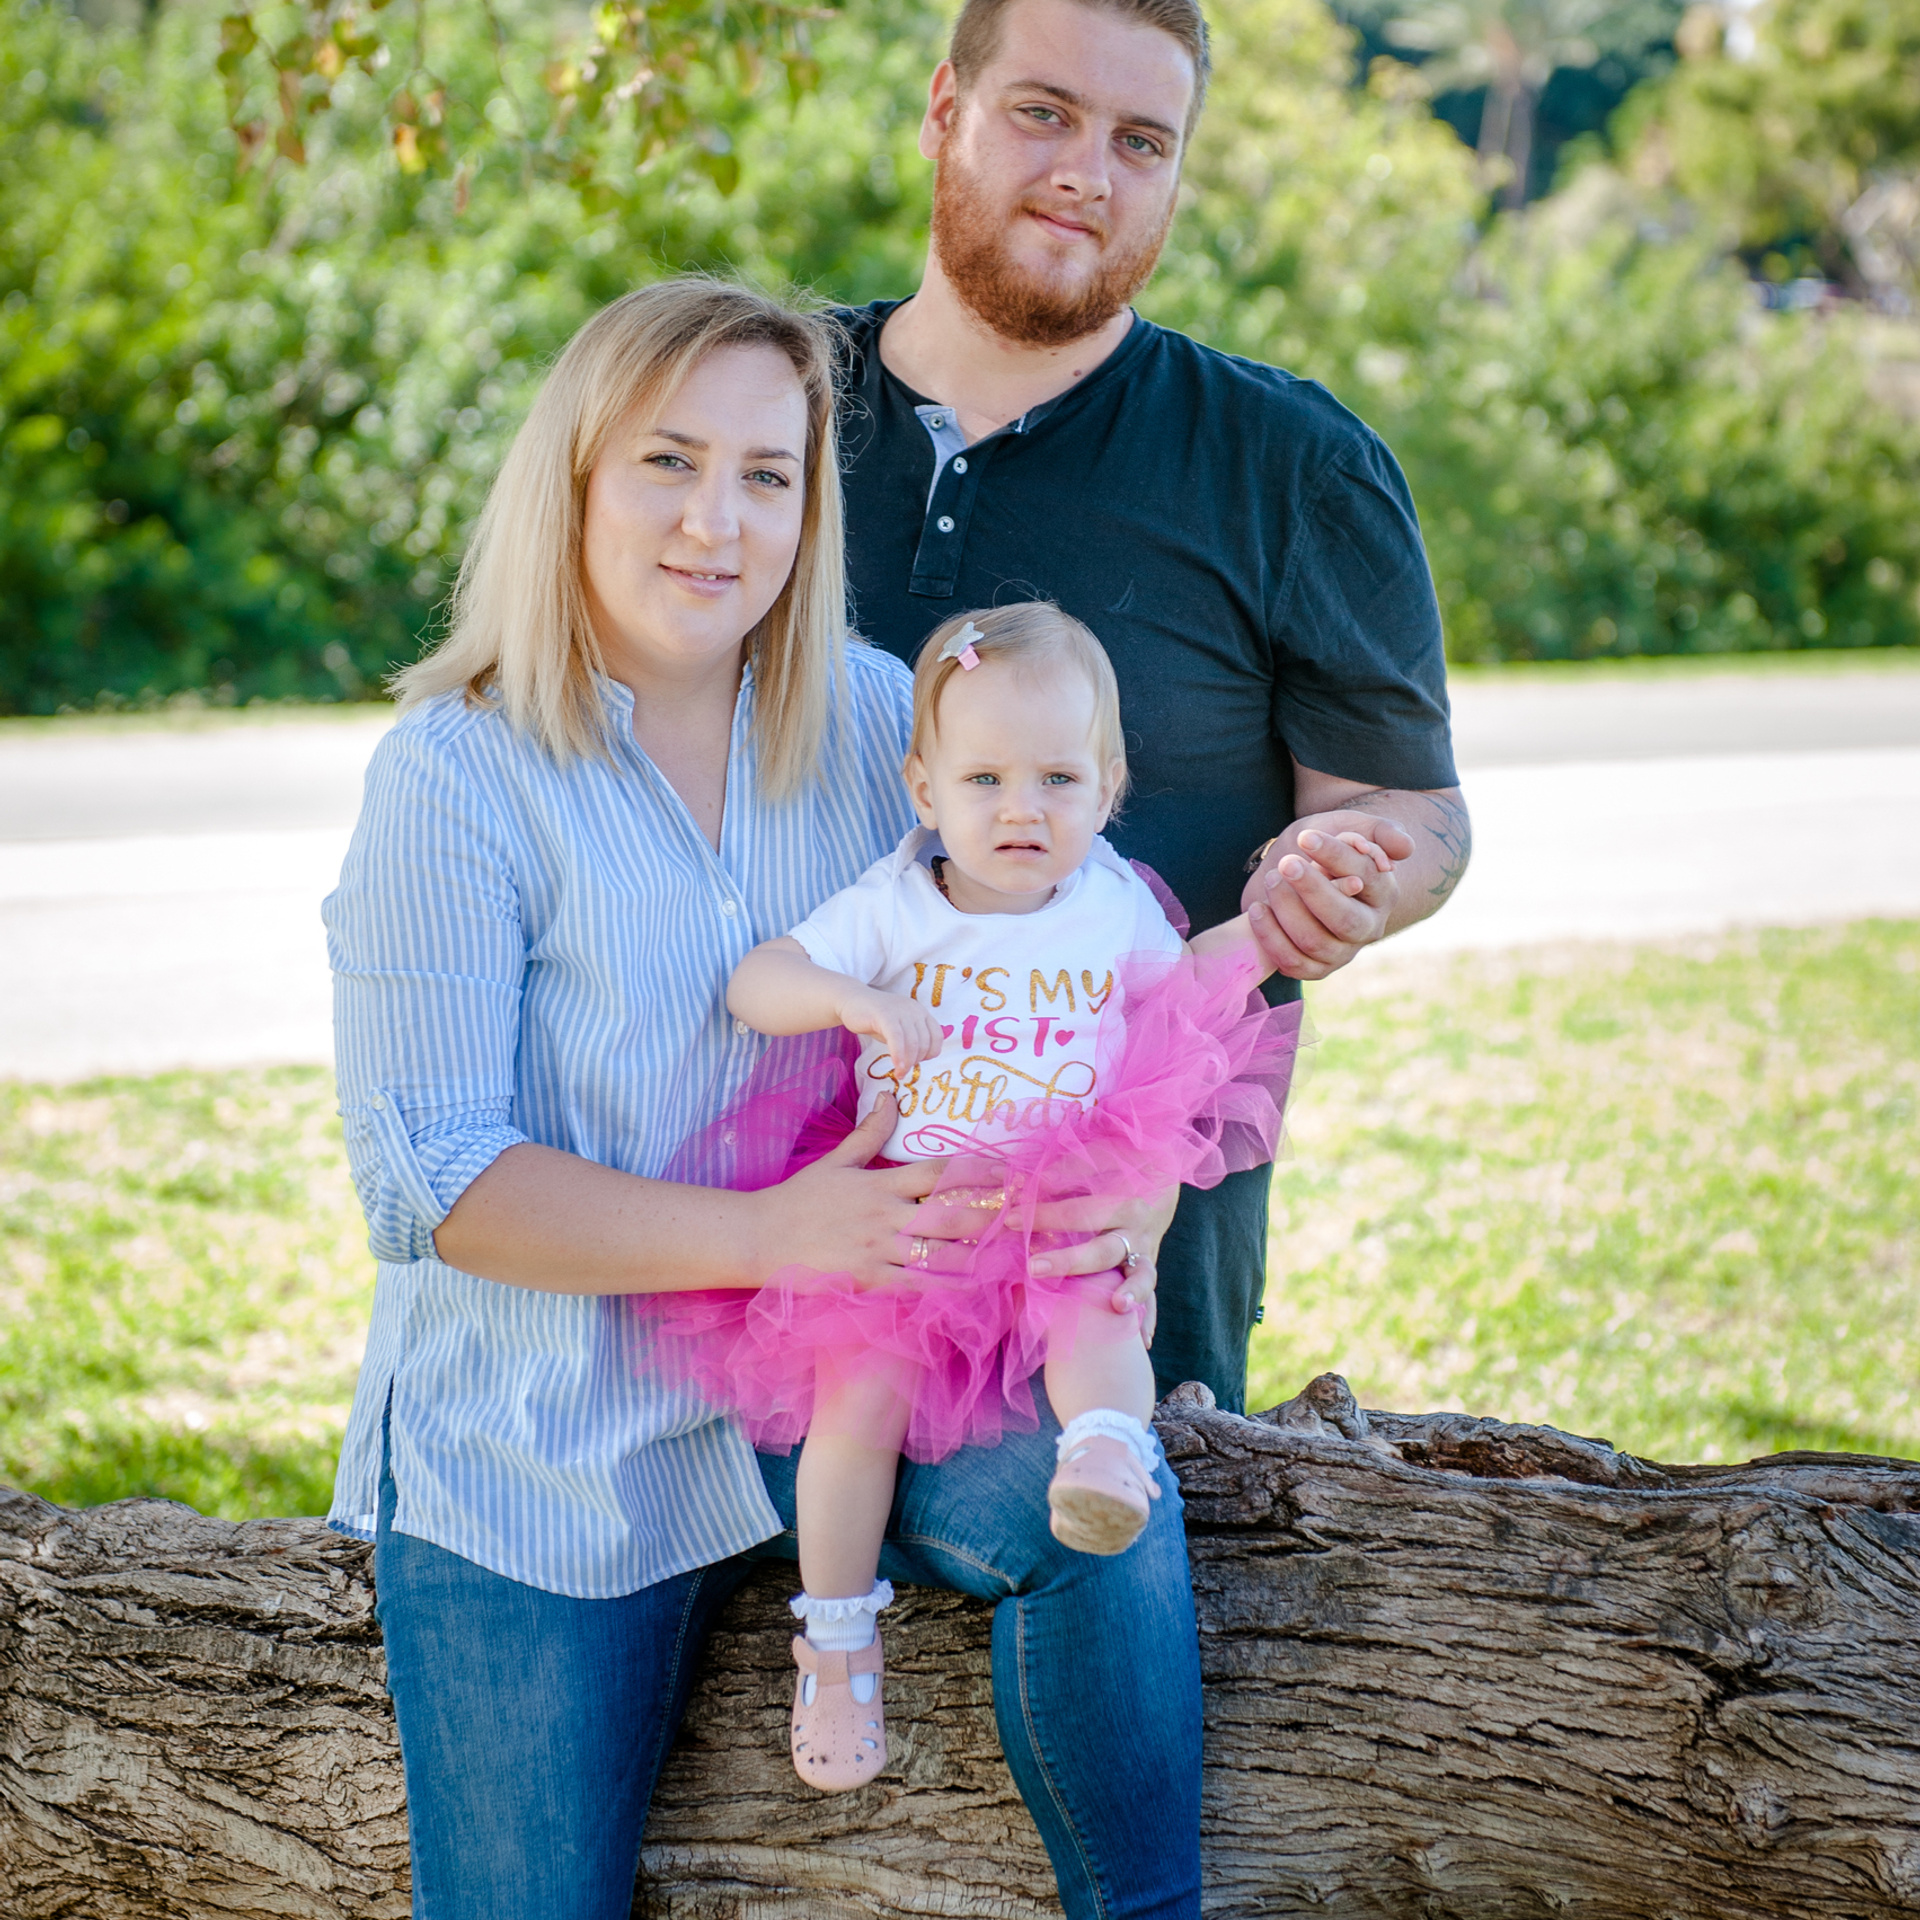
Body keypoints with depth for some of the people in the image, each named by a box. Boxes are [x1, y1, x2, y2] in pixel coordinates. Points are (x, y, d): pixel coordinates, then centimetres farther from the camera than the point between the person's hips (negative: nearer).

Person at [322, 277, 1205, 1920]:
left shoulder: (873, 713, 0)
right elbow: (426, 1180, -17)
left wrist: (1094, 1197, -15)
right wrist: (767, 1233, -27)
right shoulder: (458, 773, -12)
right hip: (552, 1451, -2)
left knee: (1104, 1503, -23)